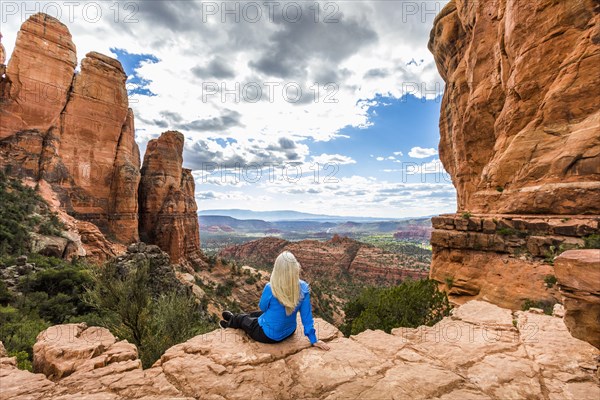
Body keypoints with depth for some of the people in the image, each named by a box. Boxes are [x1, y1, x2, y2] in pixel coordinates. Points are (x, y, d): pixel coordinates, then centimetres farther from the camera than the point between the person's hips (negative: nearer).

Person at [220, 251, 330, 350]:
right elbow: (307, 316, -13)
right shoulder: (303, 288, -21)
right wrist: (314, 340, -3)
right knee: (254, 314, 31)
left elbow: (262, 307, -9)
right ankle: (232, 318, 58)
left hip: (269, 335, -5)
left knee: (242, 318, 26)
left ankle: (230, 322, 60)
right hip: (289, 332, 5)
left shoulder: (270, 288, -31)